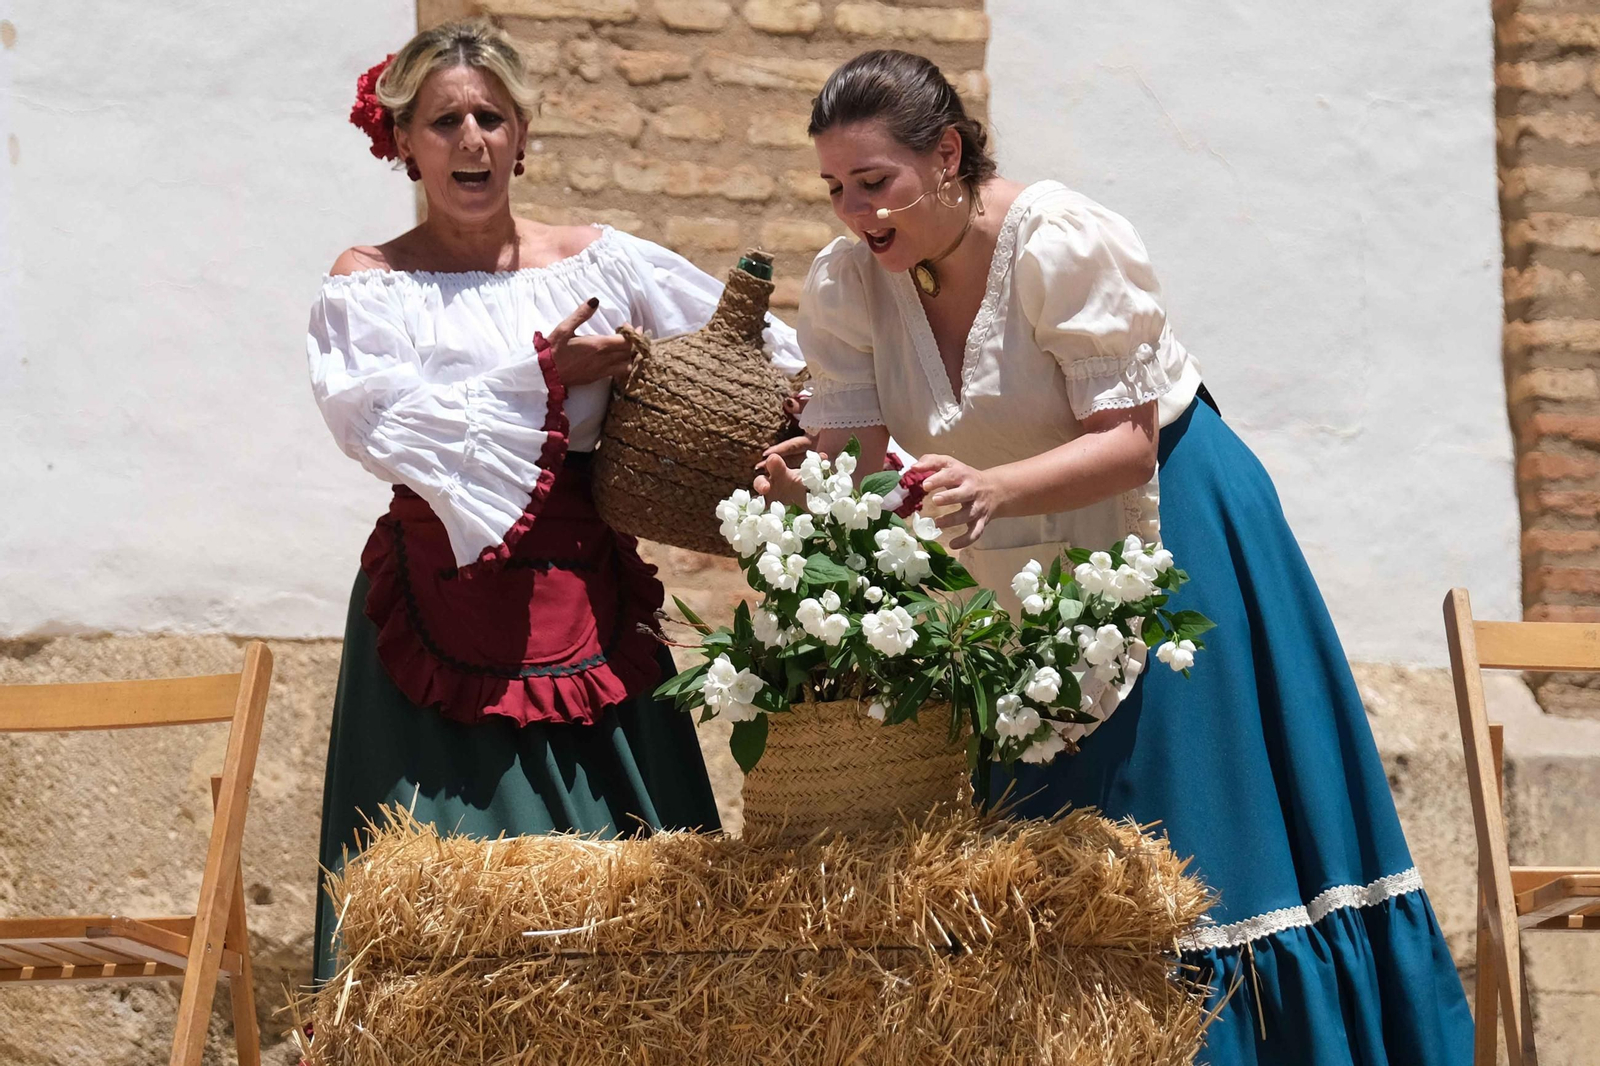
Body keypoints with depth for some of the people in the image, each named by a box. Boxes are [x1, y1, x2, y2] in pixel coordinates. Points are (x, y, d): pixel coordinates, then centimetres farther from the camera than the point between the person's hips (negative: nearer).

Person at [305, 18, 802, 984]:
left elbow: (760, 351, 7)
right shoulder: (369, 285, 5)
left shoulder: (594, 263, 9)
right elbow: (376, 422, -13)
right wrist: (539, 376, -14)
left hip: (585, 606, 2)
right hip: (445, 621, -2)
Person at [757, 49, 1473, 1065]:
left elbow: (1127, 446, -26)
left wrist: (994, 490, -44)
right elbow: (855, 465, -13)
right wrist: (806, 494, -37)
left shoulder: (1062, 243, -24)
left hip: (1167, 532, -6)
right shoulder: (845, 285, -8)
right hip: (1025, 575, 6)